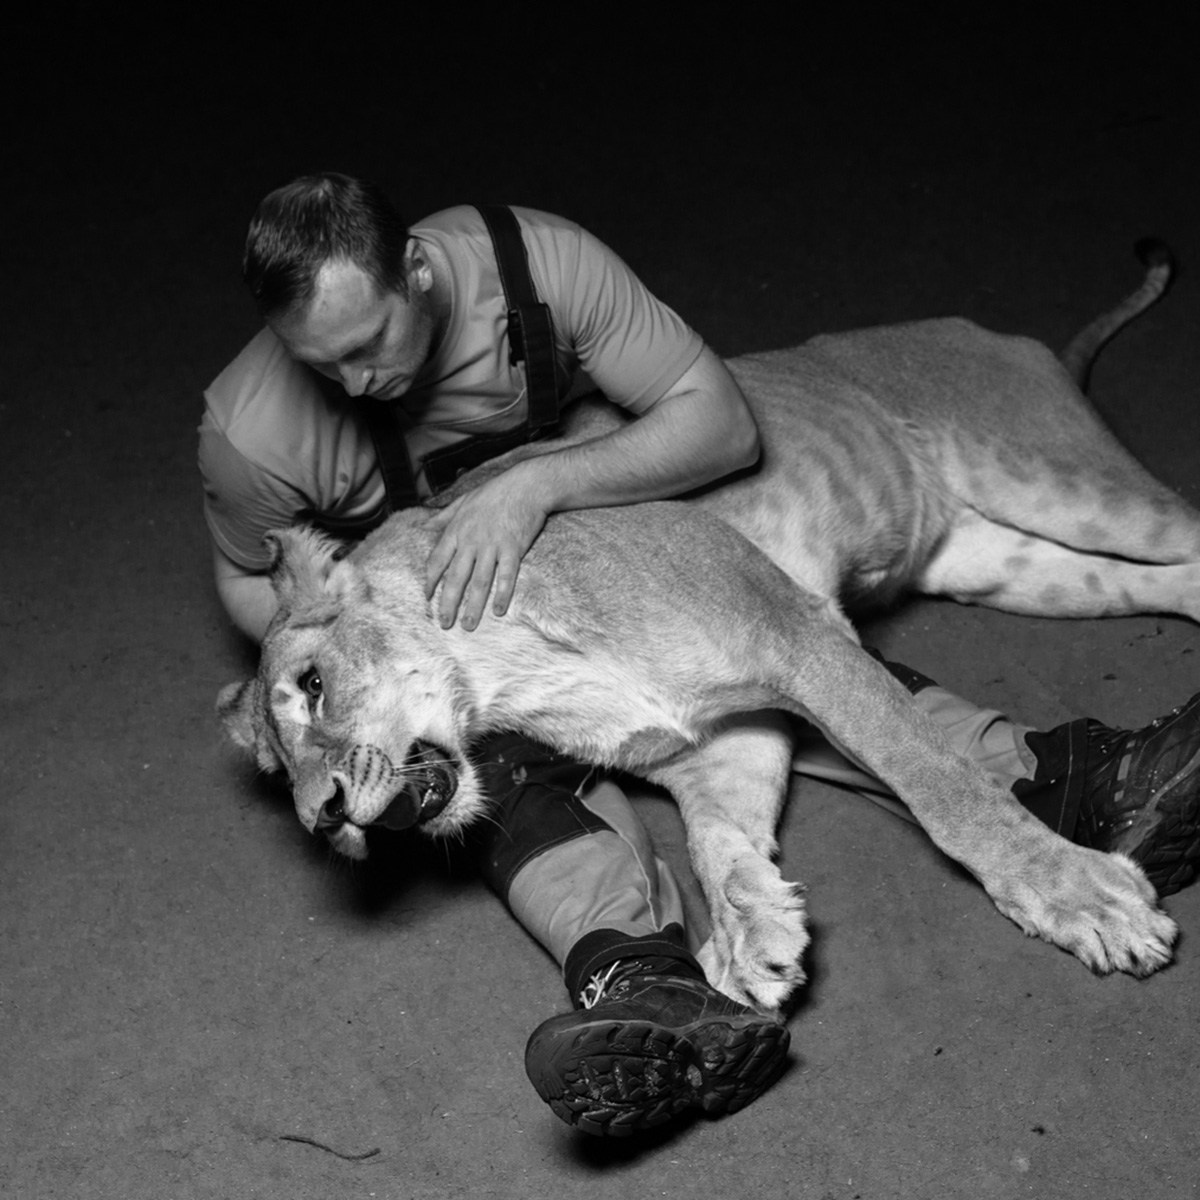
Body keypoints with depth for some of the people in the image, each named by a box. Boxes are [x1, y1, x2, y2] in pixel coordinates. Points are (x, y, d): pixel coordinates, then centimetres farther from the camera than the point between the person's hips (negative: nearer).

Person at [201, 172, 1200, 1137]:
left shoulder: (543, 262, -27)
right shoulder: (250, 432, -25)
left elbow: (725, 427, -27)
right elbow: (247, 581, -4)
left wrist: (538, 489, -39)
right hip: (420, 627, -2)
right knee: (509, 759, -34)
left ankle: (1053, 780, -33)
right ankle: (644, 978, -58)